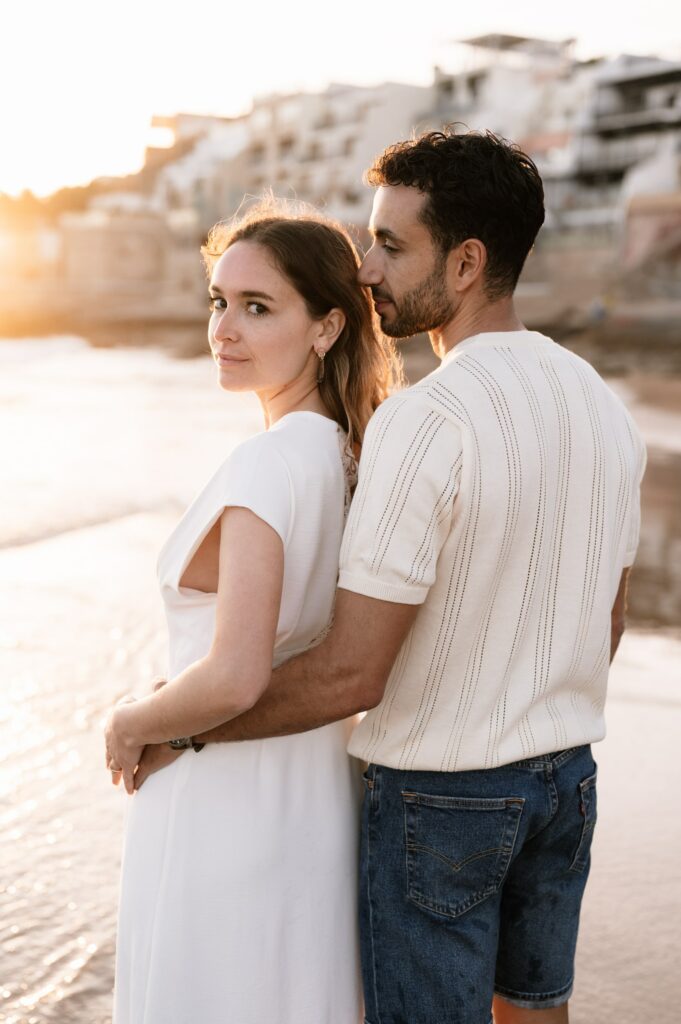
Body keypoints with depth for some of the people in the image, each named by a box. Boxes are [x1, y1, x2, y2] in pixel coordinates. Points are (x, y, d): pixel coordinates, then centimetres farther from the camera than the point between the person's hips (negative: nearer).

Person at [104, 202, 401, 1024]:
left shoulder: (267, 464, -23)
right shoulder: (356, 453, 2)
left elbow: (233, 679, -31)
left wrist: (127, 725, -13)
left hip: (224, 808, -8)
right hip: (318, 797, 8)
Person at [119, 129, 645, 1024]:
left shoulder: (423, 424, -27)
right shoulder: (603, 408, -1)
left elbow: (351, 673, -27)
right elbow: (605, 624, 9)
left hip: (437, 794, -7)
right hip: (564, 778, 7)